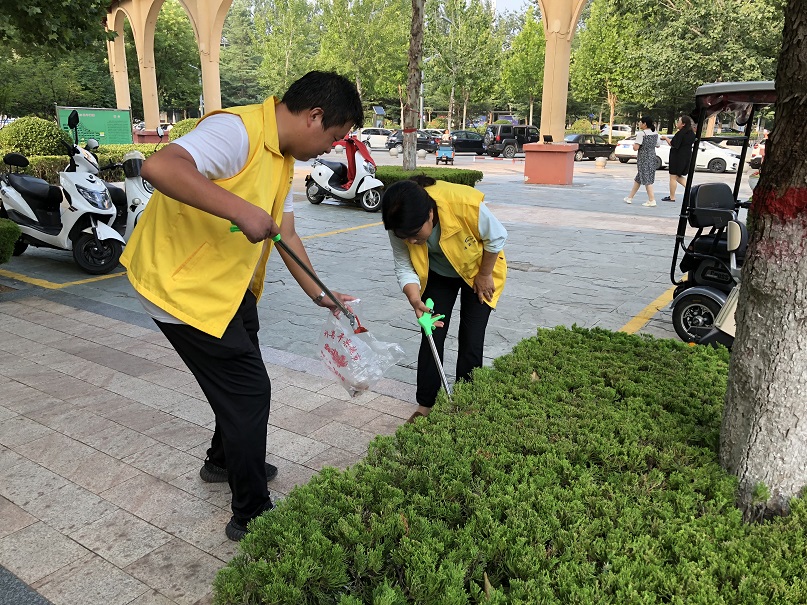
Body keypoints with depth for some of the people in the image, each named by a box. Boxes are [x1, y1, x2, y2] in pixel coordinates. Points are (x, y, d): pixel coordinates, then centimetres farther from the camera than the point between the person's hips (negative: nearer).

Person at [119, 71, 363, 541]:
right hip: (182, 286, -10)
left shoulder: (284, 158, 8)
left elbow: (285, 232, 13)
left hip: (231, 284, 10)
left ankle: (225, 461, 49)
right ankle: (252, 515, 15)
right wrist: (242, 211, -41)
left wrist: (318, 294, 12)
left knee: (241, 379, 24)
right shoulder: (237, 130, -23)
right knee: (249, 390, -3)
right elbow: (160, 167, -39)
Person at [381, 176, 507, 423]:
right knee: (432, 336, -2)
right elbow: (404, 266, -19)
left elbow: (496, 237, -22)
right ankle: (425, 405, 9)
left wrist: (484, 275, -12)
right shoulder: (401, 224, -29)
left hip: (477, 271, -2)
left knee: (471, 340, -3)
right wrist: (415, 299, -36)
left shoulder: (465, 204, -40)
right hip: (438, 275, 3)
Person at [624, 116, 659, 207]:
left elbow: (636, 148, -20)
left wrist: (633, 144, 1)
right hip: (652, 157, 8)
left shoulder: (641, 133, -15)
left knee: (646, 180, -5)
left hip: (643, 158, -8)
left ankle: (652, 200, -8)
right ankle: (630, 197, 24)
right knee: (638, 178, 16)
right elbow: (657, 145, 16)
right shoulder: (655, 133, 8)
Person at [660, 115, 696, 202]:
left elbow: (673, 145, -21)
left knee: (673, 177, 1)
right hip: (687, 157, 9)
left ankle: (672, 197, 5)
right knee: (678, 176, 22)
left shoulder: (680, 134, -19)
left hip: (678, 157, -9)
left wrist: (666, 138, -7)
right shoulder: (691, 133, 8)